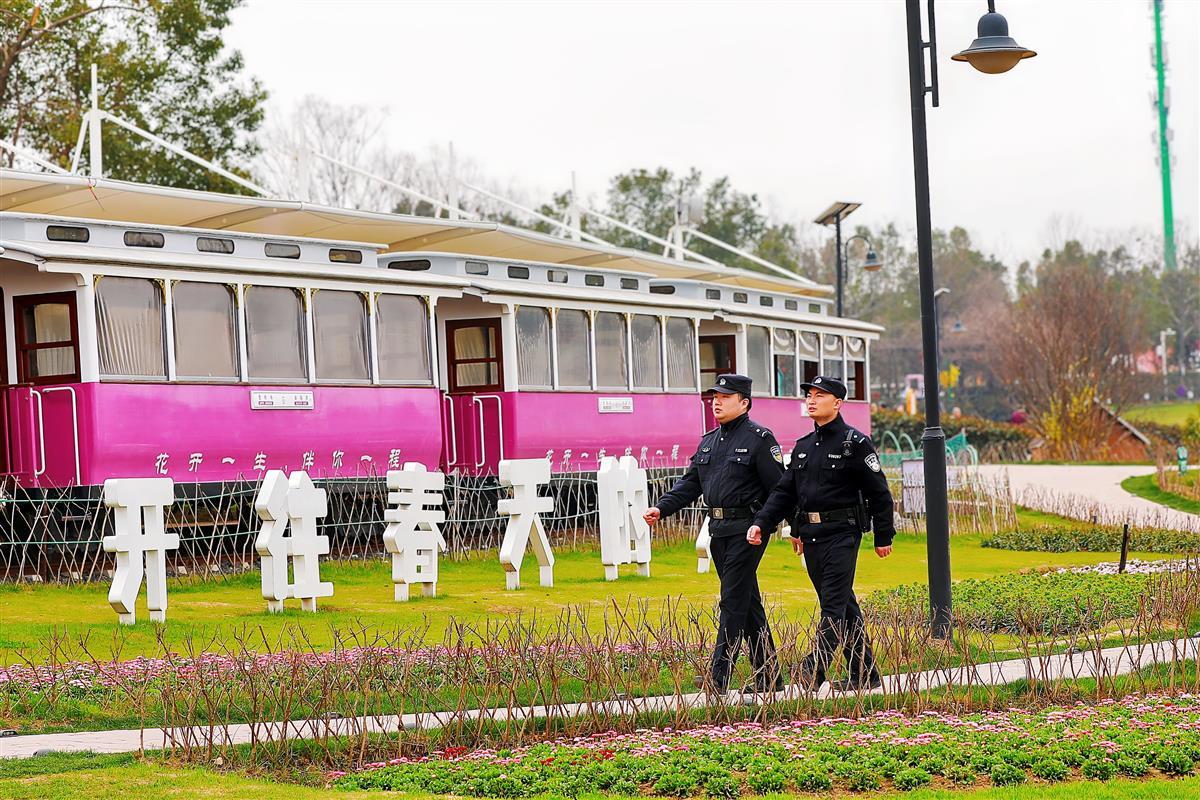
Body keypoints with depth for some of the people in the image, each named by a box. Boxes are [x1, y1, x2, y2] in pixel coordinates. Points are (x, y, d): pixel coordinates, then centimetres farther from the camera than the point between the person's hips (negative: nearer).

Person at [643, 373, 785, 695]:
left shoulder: (759, 439, -7)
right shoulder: (709, 441, 16)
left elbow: (780, 488, -10)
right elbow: (690, 484, 16)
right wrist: (661, 508, 2)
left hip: (747, 531, -8)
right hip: (719, 530, 8)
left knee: (733, 601, -10)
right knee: (748, 602, 12)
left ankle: (719, 676, -11)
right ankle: (769, 676, 18)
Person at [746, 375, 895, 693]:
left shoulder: (855, 443, -6)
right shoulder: (803, 446, 15)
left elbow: (879, 493, -5)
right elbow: (784, 491, 14)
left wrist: (883, 537, -5)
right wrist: (761, 523, 0)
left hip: (841, 534, -7)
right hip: (811, 536, 7)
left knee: (833, 603, -12)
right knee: (844, 605, 11)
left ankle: (814, 670, -21)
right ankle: (865, 675, 16)